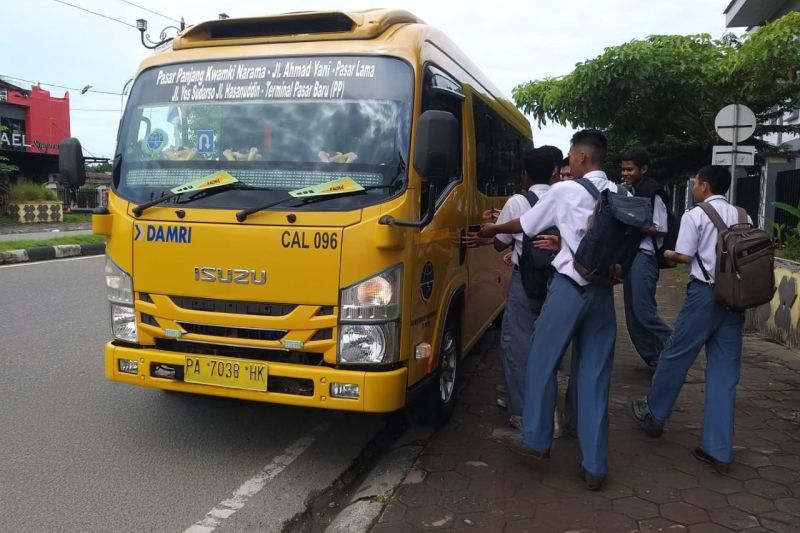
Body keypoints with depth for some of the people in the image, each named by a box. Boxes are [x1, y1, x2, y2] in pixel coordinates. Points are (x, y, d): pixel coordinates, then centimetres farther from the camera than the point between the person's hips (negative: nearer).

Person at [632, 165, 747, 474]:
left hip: (706, 293, -5)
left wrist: (669, 255, 10)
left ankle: (653, 414, 30)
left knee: (676, 356, 12)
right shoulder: (742, 217, 10)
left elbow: (685, 256, -10)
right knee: (725, 371, 6)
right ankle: (719, 450, 9)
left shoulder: (695, 216, -6)